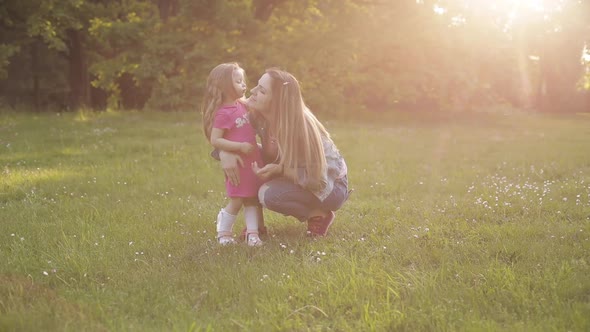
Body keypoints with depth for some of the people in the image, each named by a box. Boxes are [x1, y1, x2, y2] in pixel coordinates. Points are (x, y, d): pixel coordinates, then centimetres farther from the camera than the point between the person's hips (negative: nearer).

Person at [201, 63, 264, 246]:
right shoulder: (223, 113, -18)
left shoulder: (242, 105, 6)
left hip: (253, 161, 7)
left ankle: (252, 232, 14)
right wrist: (240, 146, -25)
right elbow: (215, 140, -21)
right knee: (236, 201, 3)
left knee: (252, 199, 9)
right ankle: (223, 231, 21)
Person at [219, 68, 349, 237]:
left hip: (330, 185, -7)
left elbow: (315, 178, -27)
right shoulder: (254, 112, -17)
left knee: (269, 194, -32)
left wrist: (278, 169, -38)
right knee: (240, 156, -10)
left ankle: (320, 215, -7)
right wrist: (224, 152, -26)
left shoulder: (300, 126, -33)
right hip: (291, 174, 7)